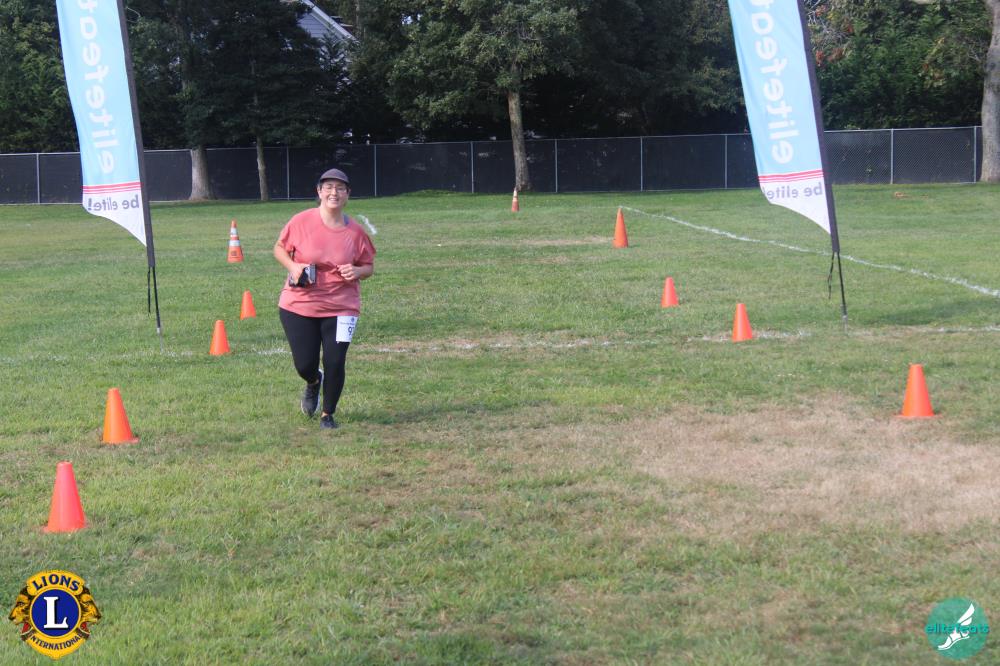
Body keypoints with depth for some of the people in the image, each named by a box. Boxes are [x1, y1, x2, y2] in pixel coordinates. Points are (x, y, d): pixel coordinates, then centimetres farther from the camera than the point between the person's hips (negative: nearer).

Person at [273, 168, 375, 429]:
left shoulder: (355, 232, -3)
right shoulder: (301, 221, -7)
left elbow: (369, 267, 8)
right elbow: (279, 248, 6)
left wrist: (357, 271, -15)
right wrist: (293, 266, -13)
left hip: (341, 307, 0)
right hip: (298, 306, 0)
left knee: (335, 363, -8)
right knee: (304, 365, 2)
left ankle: (328, 415, 16)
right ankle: (313, 383, 42)